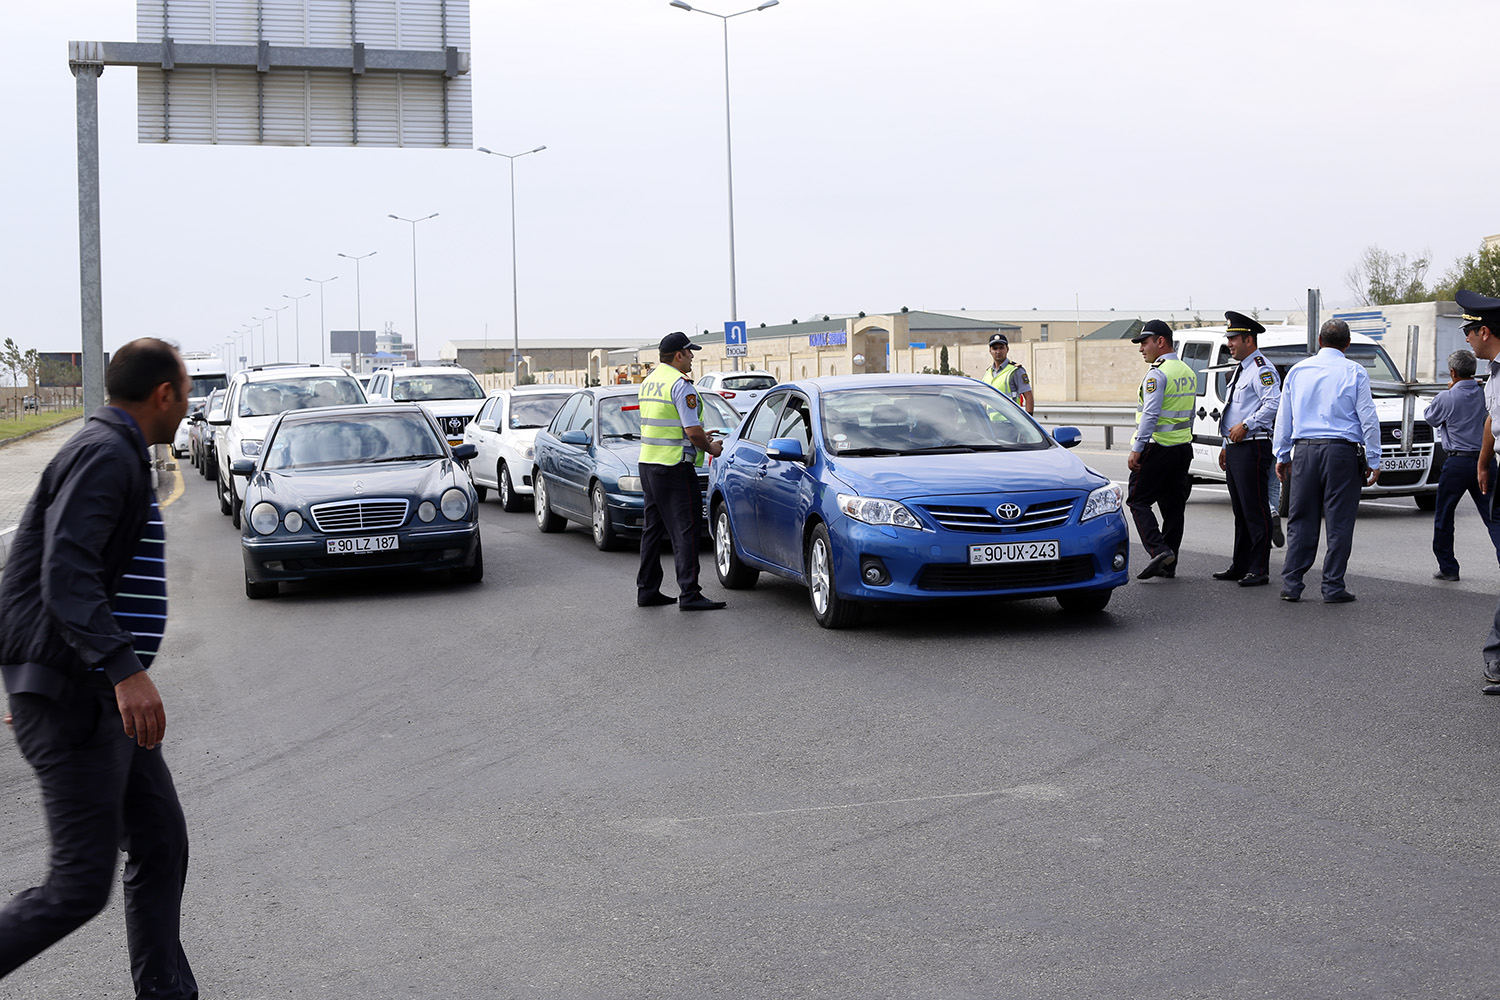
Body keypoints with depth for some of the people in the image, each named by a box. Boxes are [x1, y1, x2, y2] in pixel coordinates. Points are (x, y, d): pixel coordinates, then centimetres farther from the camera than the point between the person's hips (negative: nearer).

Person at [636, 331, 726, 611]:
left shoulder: (649, 381, 14)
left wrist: (700, 438, 23)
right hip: (674, 467, -9)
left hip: (648, 462, 9)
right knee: (684, 529, -7)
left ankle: (647, 590, 17)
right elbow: (693, 430, -19)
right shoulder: (680, 384, -14)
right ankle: (689, 594, -8)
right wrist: (710, 448, 0)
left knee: (653, 528, 14)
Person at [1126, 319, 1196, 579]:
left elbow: (1150, 414, -21)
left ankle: (1159, 550, -16)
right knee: (1173, 505, 9)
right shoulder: (1189, 373, 14)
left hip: (1157, 447, -8)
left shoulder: (1157, 374, -14)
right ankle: (1168, 565, 11)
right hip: (1183, 447, 8)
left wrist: (1136, 449, -21)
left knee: (1138, 501, -1)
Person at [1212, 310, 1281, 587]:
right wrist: (1226, 445, 25)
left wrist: (1246, 426, -22)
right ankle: (1240, 566, 20)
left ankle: (1259, 570, -7)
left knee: (1255, 510, -9)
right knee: (1240, 511, 14)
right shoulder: (1238, 371, 21)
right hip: (1235, 449, 10)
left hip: (1252, 447, -10)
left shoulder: (1262, 369, -10)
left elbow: (1274, 403, -24)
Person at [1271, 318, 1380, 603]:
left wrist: (1282, 455, 19)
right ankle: (1333, 587, 1)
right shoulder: (1355, 372, -1)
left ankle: (1291, 584, 6)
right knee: (1339, 521, 1)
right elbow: (1368, 419, -2)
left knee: (1301, 520, 8)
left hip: (1305, 451, 3)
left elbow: (1283, 418, 13)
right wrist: (1373, 461, 2)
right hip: (1342, 451, -3)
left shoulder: (1297, 371, 9)